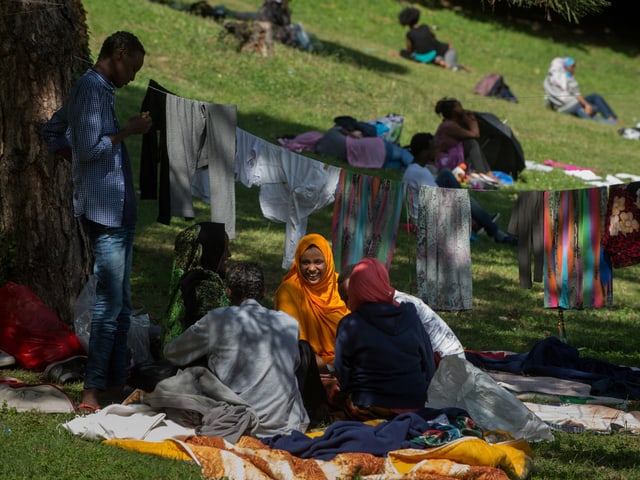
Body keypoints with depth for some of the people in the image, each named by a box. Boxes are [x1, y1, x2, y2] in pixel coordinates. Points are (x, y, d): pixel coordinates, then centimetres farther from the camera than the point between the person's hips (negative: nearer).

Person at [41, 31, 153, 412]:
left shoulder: (99, 89, 18)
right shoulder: (92, 88, -13)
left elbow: (53, 133, 28)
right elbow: (89, 147, -21)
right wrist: (129, 130, -11)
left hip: (119, 209, 11)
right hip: (104, 210, -11)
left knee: (121, 303, 13)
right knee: (110, 303, -12)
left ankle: (116, 383, 18)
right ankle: (92, 392, -11)